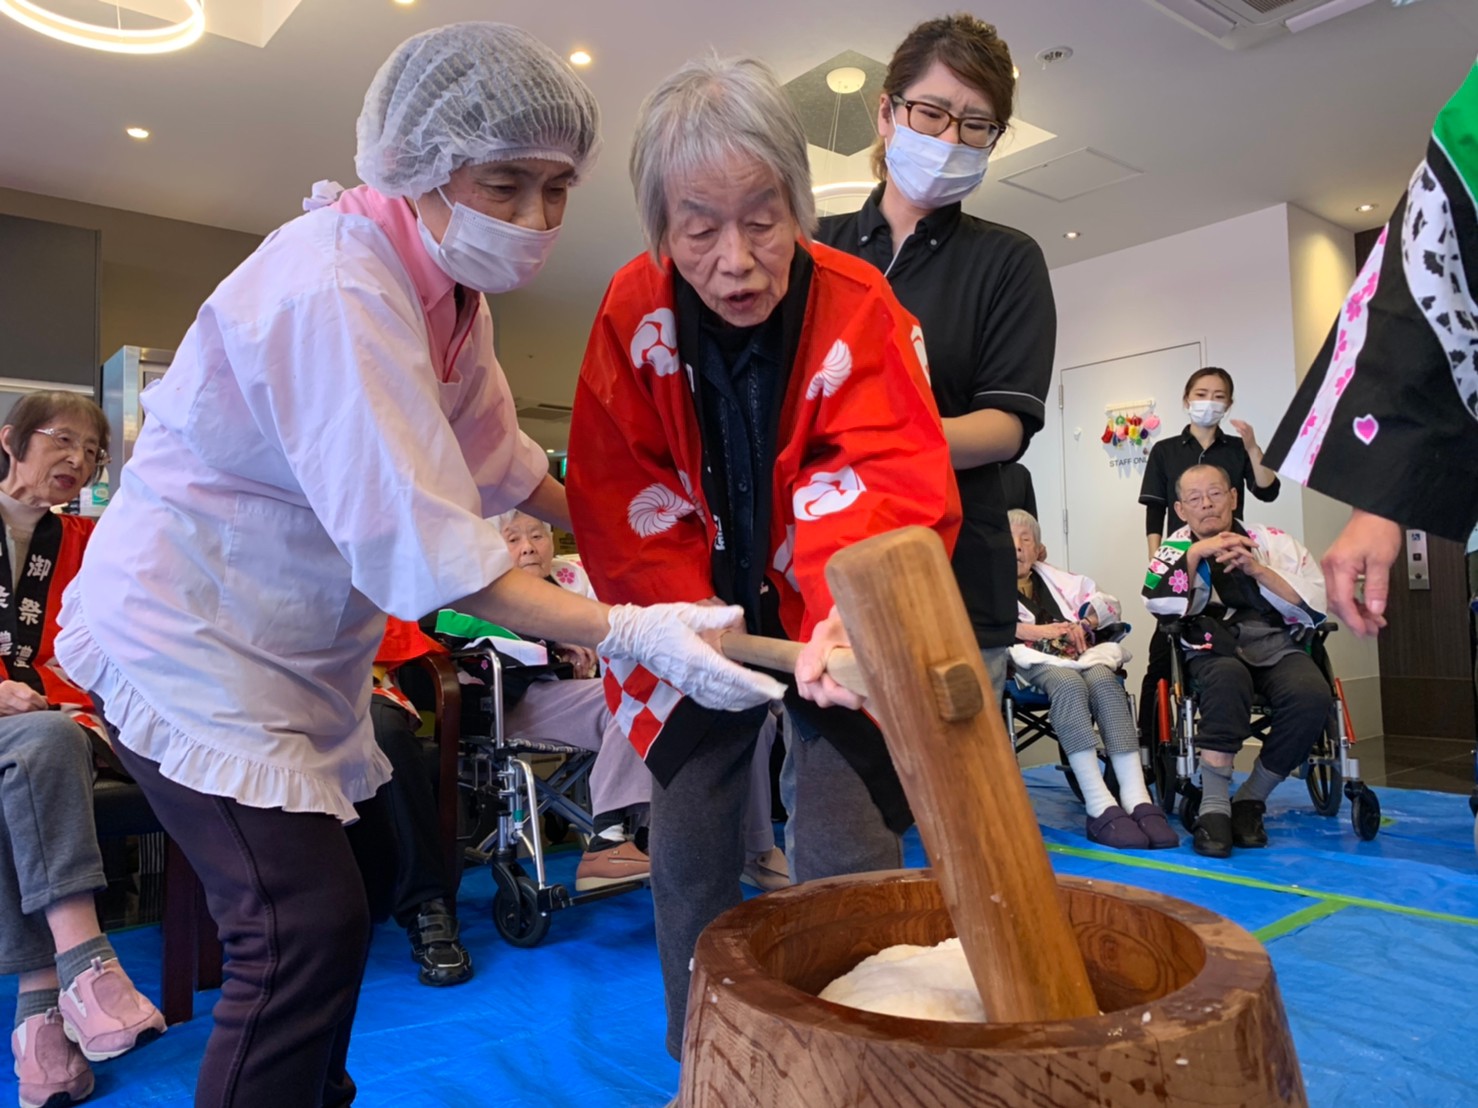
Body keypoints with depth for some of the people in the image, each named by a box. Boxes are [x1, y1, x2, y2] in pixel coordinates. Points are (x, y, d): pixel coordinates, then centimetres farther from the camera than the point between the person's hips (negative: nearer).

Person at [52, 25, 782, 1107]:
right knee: (307, 928, -14)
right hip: (189, 628, -9)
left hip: (300, 640, 9)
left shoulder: (450, 281, 2)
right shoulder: (337, 293, -27)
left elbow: (495, 453, 13)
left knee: (336, 901, 16)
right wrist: (626, 632, -32)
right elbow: (425, 545, -32)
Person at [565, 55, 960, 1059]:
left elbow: (892, 484, -22)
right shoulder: (636, 310, -10)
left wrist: (851, 618, -39)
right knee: (688, 859, 8)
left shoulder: (857, 305, -16)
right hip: (700, 624, 2)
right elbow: (619, 492, -9)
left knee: (848, 863, -5)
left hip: (828, 624, -2)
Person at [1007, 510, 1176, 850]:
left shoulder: (1056, 578, 31)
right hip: (1034, 659, -4)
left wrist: (1083, 623, 2)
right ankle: (1100, 807, -47)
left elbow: (1109, 604, 24)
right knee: (1069, 683, -37)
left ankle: (1137, 798, -43)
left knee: (1103, 679, -32)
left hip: (1078, 653, 4)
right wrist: (1037, 631, -13)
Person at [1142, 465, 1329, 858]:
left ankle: (1250, 800, -12)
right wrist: (1195, 552, -15)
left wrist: (1258, 570, -12)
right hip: (1214, 651, -2)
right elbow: (1161, 605, -8)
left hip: (1278, 648, 2)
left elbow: (1313, 608, -1)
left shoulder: (1274, 541, 10)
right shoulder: (1177, 548, 11)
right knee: (1227, 677, -37)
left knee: (1311, 696, -31)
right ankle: (1214, 808, -32)